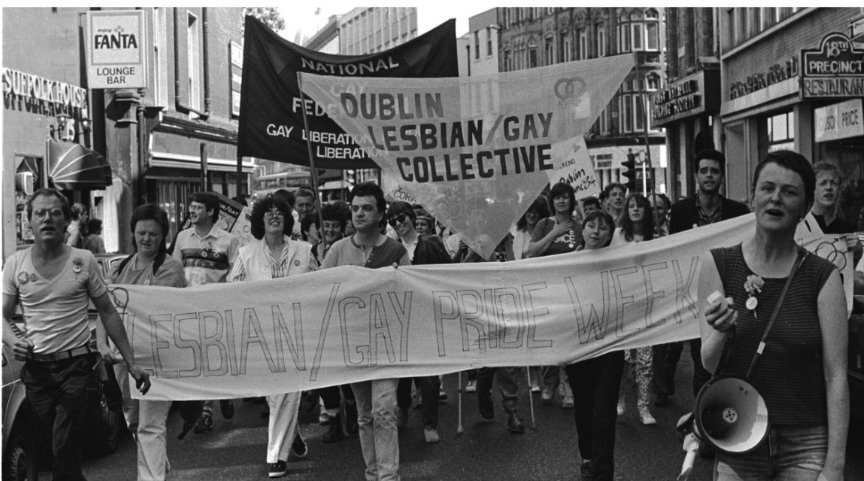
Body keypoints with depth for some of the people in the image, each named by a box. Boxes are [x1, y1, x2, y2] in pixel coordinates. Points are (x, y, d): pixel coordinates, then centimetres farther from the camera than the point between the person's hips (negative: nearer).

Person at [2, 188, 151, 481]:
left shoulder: (83, 260, -2)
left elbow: (108, 313, 2)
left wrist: (131, 363, -1)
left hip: (76, 366, -3)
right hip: (36, 369, 3)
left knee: (64, 452, -11)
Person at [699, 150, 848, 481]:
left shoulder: (823, 277, -6)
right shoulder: (719, 266, -4)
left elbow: (836, 377, -8)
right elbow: (708, 363, -4)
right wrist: (721, 332, -25)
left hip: (806, 444, -1)